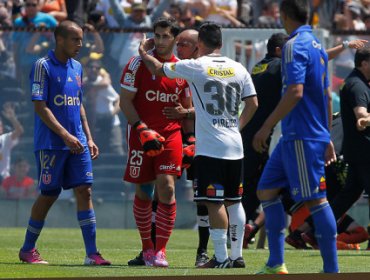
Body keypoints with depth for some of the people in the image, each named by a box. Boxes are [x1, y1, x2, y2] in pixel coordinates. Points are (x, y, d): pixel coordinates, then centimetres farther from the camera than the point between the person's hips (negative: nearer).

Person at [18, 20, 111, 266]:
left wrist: (88, 138, 14)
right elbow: (40, 107, -14)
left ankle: (92, 253, -5)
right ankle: (28, 250, 15)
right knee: (49, 195, 0)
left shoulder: (77, 67, 13)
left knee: (84, 191, -3)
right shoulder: (43, 66, -9)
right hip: (50, 143, -6)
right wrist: (65, 135, -20)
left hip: (77, 142, 6)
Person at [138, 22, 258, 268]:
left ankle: (221, 258, -7)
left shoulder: (195, 67, -6)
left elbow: (158, 69, 5)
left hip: (210, 147, -5)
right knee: (233, 201, 12)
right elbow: (253, 103, 8)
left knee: (215, 202, -5)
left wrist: (143, 53, 24)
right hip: (235, 146, 6)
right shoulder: (238, 69, 7)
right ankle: (237, 255, 16)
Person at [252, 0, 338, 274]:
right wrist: (327, 137, 25)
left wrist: (267, 127, -20)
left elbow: (295, 92, -23)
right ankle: (276, 265, 12)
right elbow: (327, 96, 20)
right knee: (267, 190, 12)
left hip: (301, 137, -10)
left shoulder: (294, 46, -13)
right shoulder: (317, 46, 16)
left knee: (315, 200, -7)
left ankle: (332, 270, -5)